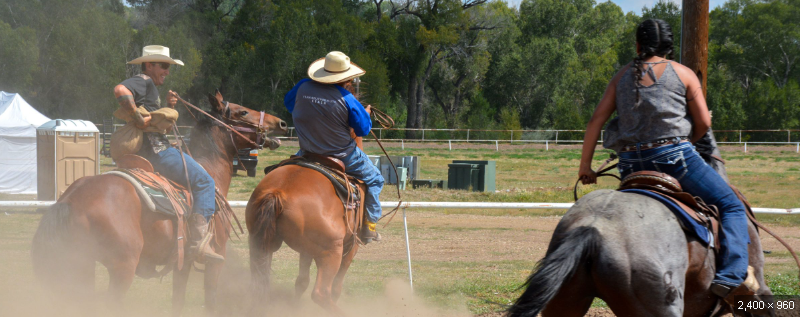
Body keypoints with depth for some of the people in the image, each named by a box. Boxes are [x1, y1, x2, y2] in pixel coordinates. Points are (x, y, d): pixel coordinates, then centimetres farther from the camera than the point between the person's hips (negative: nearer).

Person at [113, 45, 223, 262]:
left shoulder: (151, 88, 25)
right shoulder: (143, 82, -7)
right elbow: (120, 90, -30)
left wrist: (169, 108, 9)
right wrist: (139, 119, -26)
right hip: (156, 150, -11)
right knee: (204, 181, -13)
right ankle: (198, 242, -24)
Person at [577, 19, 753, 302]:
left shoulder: (623, 77, 14)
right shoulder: (683, 74, 4)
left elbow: (596, 120, 9)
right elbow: (704, 123, 2)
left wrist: (585, 167, 13)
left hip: (631, 165, 4)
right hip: (675, 155, -4)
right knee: (732, 206, 3)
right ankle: (730, 276, -17)